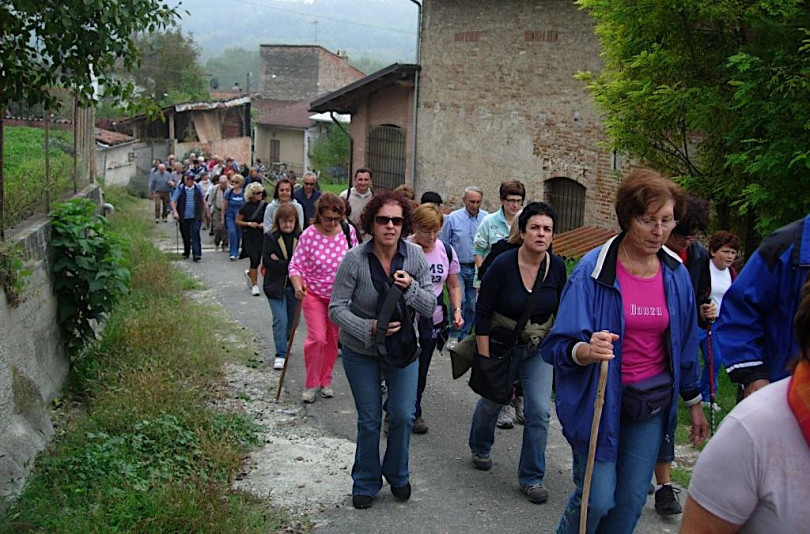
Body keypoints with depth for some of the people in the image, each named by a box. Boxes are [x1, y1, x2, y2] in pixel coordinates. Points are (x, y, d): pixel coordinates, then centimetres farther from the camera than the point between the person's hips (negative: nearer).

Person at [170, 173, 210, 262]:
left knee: (195, 235, -11)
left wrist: (206, 211, 18)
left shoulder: (198, 188, 4)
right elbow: (173, 201, -2)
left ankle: (197, 254, -13)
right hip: (184, 217, 1)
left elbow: (203, 200, 16)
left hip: (196, 217, -1)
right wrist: (175, 212, -14)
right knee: (186, 236, 10)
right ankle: (186, 253, 28)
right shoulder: (180, 189, 0)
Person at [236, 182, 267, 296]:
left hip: (261, 235, 3)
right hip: (249, 236, -3)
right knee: (254, 259, -10)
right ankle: (254, 285, -1)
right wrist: (249, 224, -12)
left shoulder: (264, 205, 1)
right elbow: (237, 221, 2)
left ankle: (249, 273, 43)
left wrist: (264, 224, -7)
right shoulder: (246, 207, -4)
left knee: (257, 260, 8)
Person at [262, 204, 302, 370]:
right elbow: (267, 261, -12)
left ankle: (283, 345, 39)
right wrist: (289, 264, -19)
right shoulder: (270, 237, -4)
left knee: (292, 320, 13)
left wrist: (280, 262, -17)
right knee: (280, 320, -10)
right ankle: (281, 355, -4)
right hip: (276, 286, -3)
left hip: (294, 286, 3)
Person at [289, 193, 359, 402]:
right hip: (313, 294, -3)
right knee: (317, 338, -12)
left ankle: (325, 381, 29)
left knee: (333, 339, 12)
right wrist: (298, 286, -32)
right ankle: (311, 384, 6)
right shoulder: (309, 235, -18)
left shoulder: (348, 231, -10)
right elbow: (295, 265, -15)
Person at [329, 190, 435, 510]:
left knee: (403, 416, 2)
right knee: (369, 420, 9)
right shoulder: (354, 259, -20)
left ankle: (397, 475, 31)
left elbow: (430, 307, -9)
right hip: (360, 351, -2)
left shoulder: (415, 256, -13)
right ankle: (366, 483, 31)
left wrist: (410, 288, -29)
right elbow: (337, 308, -18)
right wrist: (370, 328, -31)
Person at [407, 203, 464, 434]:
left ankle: (414, 413, 31)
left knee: (421, 370, 14)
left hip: (432, 320, 4)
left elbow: (454, 286, 12)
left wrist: (457, 310, -3)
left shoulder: (447, 252, 1)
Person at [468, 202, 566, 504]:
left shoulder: (557, 267, -9)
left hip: (539, 350, 2)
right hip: (502, 346, -2)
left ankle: (531, 478, 11)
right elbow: (482, 312, -15)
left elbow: (561, 312, 5)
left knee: (539, 412, -6)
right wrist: (484, 358, -16)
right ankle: (479, 449, 48)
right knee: (491, 402, 17)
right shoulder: (503, 265, -21)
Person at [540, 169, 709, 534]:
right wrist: (586, 351, -41)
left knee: (632, 500, 11)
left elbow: (685, 344, 11)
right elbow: (558, 344, -20)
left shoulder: (676, 274, -2)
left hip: (652, 404, 4)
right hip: (598, 399, -4)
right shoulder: (594, 270, -17)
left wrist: (694, 402, 16)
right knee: (597, 499, -5)